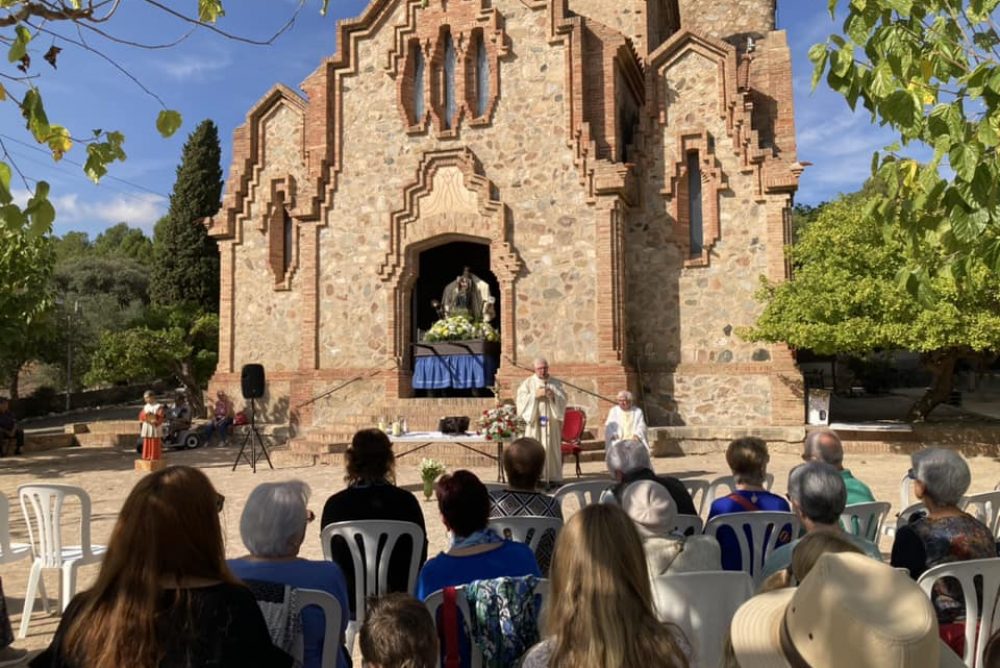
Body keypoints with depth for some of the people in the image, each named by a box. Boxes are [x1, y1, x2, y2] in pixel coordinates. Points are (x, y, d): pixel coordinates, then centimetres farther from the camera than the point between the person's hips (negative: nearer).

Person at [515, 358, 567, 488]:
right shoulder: (528, 383, 4)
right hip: (534, 421, -2)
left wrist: (554, 396, -16)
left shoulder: (556, 383, 10)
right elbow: (521, 399, -5)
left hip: (551, 422, 2)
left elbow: (563, 400, 3)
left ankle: (553, 477, 5)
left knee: (552, 449, 1)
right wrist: (535, 395, -16)